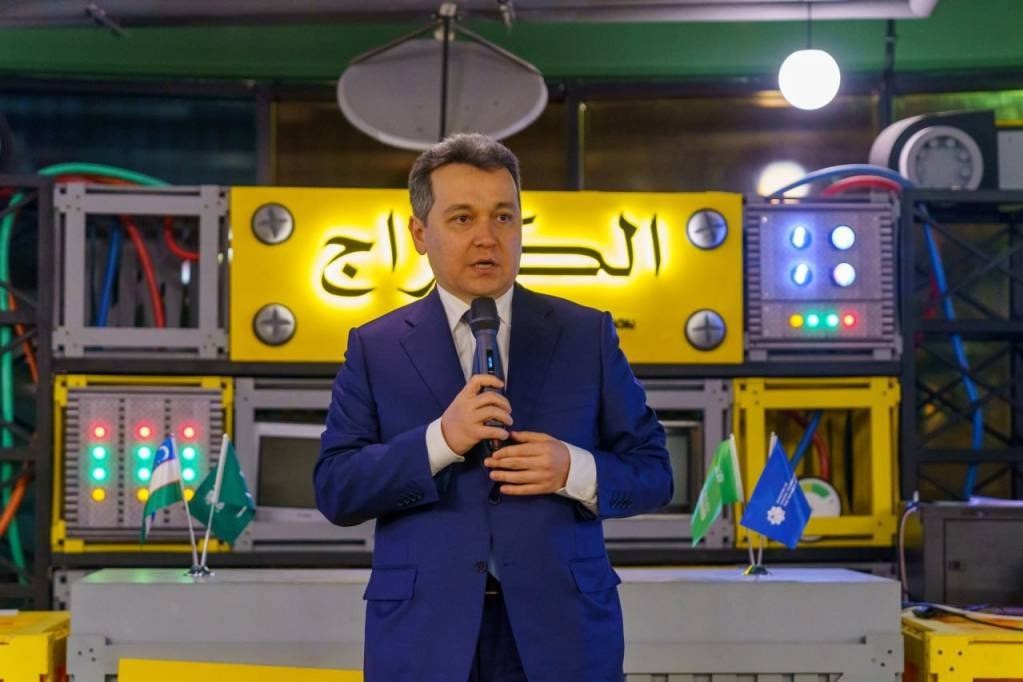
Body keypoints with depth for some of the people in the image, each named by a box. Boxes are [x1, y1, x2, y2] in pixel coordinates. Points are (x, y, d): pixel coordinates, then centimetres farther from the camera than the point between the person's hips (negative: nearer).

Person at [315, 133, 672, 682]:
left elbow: (653, 472, 5)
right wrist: (440, 440, -17)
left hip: (562, 630, 1)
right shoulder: (374, 348, 4)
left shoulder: (587, 334, 5)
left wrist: (575, 471, -14)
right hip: (424, 635, 0)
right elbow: (335, 490, -3)